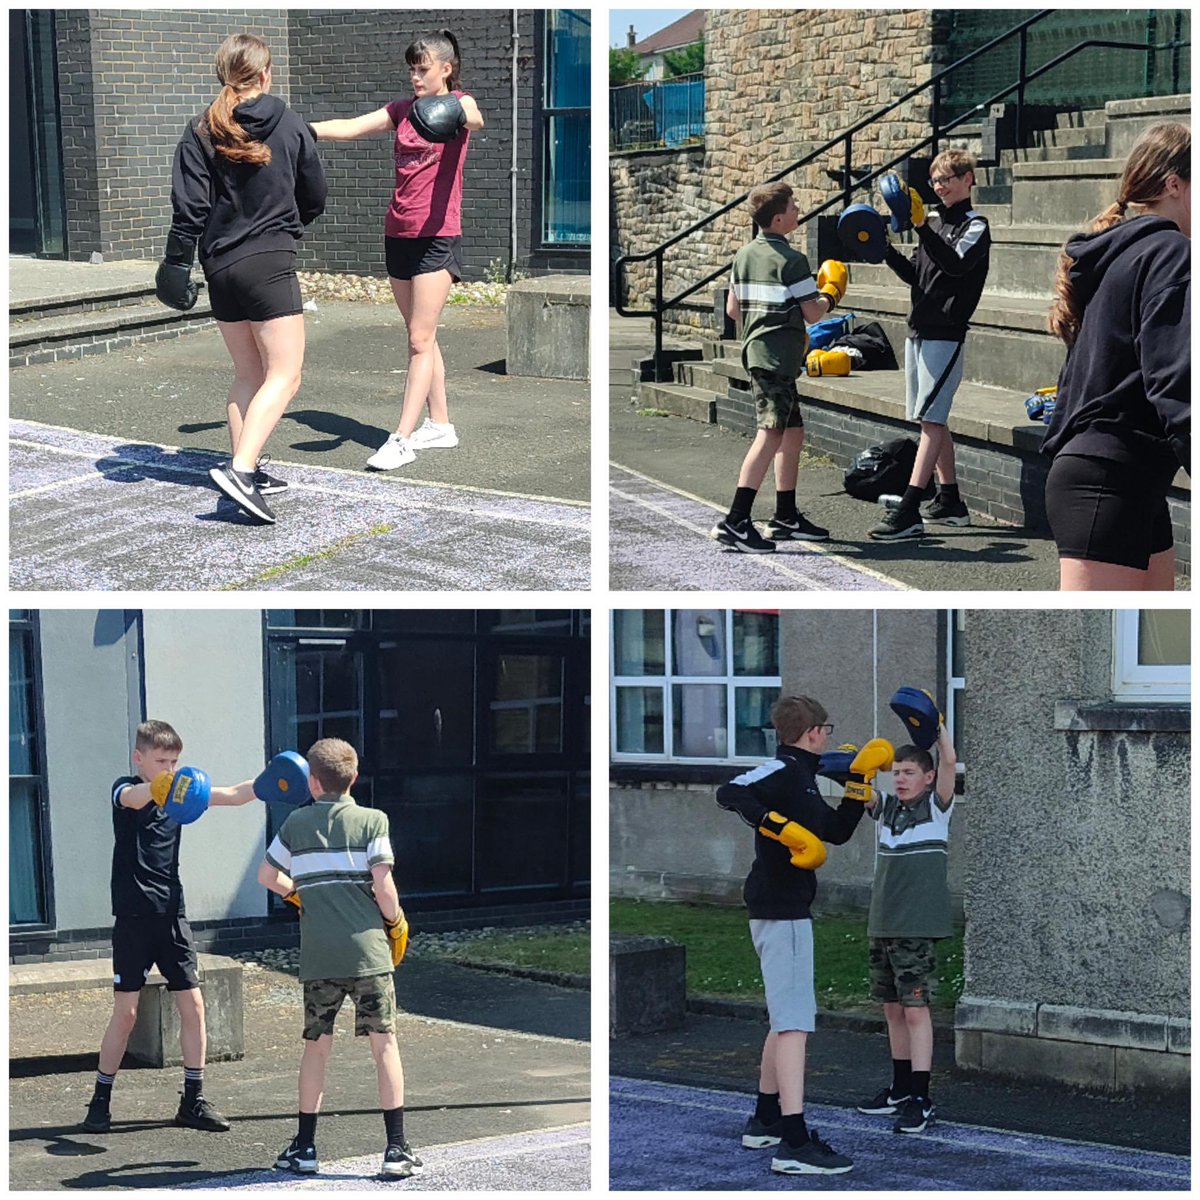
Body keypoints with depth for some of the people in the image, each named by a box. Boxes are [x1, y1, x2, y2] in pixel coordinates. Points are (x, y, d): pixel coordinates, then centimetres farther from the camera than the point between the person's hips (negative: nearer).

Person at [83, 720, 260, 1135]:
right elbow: (132, 799, -32)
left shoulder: (179, 790, 10)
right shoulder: (127, 789, -6)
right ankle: (100, 1100, 8)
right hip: (134, 916, -5)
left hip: (172, 914, 5)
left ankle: (193, 1101, 8)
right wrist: (156, 788, -56)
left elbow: (232, 796, 2)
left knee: (193, 1005, 0)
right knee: (126, 1011, -4)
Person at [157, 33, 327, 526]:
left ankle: (248, 471, 17)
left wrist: (177, 263, 2)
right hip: (270, 263, -4)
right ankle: (241, 469, -23)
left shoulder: (201, 133, 1)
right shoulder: (290, 126, -1)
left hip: (221, 267, 4)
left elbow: (189, 207, -6)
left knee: (248, 374, 17)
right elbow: (315, 198, 10)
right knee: (284, 375, -6)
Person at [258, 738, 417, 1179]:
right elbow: (383, 886, -9)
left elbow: (267, 875, 16)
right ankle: (396, 1149, -2)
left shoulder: (297, 824, 6)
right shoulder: (372, 821, -3)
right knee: (384, 1043, 2)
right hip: (368, 950, -2)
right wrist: (397, 925, 8)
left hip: (318, 956, 2)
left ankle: (305, 1147, 16)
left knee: (317, 1045, 13)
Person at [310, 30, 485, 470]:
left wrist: (457, 113, -53)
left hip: (437, 236, -7)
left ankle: (402, 439, -11)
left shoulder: (459, 103, -6)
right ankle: (439, 424, 21)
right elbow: (348, 128, 10)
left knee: (420, 339, -8)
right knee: (422, 337, 12)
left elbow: (476, 119, -30)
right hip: (398, 233, 7)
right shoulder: (402, 110, 13)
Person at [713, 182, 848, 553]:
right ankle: (736, 521, -22)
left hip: (755, 351, 9)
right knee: (771, 434, -13)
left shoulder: (744, 256, 11)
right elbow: (813, 314, -12)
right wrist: (831, 295, 8)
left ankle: (786, 518, 22)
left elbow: (733, 309, 16)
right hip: (779, 358, -9)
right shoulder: (792, 261, -12)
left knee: (793, 430, 17)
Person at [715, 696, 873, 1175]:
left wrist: (858, 785, 21)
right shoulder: (783, 770, -11)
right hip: (781, 909, -11)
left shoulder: (802, 777, 19)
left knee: (787, 1018, 20)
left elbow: (836, 832, 27)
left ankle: (764, 1123, 30)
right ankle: (794, 1143, -21)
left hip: (787, 909, 11)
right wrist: (779, 825, -35)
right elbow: (730, 793, -29)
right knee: (795, 1021, -15)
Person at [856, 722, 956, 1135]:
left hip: (919, 926, -6)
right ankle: (900, 1088, 23)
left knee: (915, 1008, -9)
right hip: (882, 924, 6)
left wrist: (936, 726, -25)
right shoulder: (885, 807, 11)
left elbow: (949, 762, -15)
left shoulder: (936, 807, -2)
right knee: (893, 1008, 13)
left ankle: (920, 1098, -10)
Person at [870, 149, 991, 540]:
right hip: (919, 332, 9)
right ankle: (949, 501, 19)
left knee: (930, 419, -14)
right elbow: (915, 274, 21)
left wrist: (921, 226, -33)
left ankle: (909, 511, -22)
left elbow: (955, 264, -24)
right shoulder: (940, 225, 20)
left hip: (945, 335, -9)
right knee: (932, 420, 11)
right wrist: (885, 248, 7)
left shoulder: (975, 226, -6)